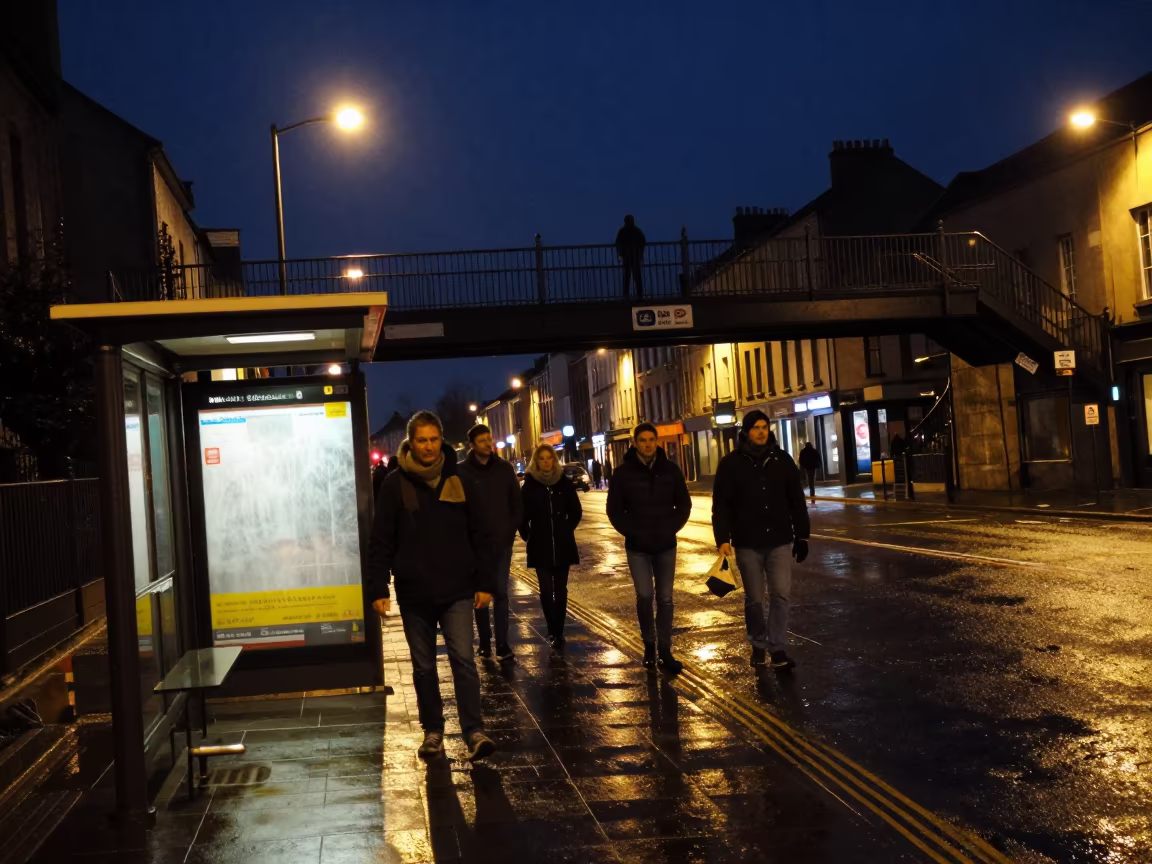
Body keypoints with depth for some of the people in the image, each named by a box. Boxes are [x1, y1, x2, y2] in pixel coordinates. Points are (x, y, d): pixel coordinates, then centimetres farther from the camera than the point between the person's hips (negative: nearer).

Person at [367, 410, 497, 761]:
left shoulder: (460, 481, 3)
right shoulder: (395, 485, -2)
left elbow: (480, 536, 5)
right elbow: (381, 542, -2)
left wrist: (484, 583, 2)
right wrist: (379, 589, -8)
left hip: (457, 590, 0)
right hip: (414, 592, 0)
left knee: (463, 659, -9)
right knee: (423, 666, 10)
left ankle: (474, 732, -6)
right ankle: (433, 732, 22)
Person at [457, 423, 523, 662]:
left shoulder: (505, 468, 3)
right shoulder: (463, 471, -4)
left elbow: (517, 503, 8)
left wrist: (511, 530, 0)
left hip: (502, 541, 1)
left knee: (500, 593, 0)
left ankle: (502, 644, 2)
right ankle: (484, 643, 16)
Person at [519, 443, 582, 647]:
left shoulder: (564, 482, 1)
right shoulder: (530, 484, -3)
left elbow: (576, 512, 11)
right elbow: (523, 515, 2)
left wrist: (566, 530, 8)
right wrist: (527, 536, 1)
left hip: (562, 545, 2)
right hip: (540, 546, -1)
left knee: (560, 590, 6)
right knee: (546, 590, -7)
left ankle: (557, 632, 13)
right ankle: (554, 631, 6)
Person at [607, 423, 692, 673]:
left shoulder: (670, 470, 2)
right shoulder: (623, 473, -3)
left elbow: (684, 504, 9)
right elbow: (614, 509, 1)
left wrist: (672, 528, -4)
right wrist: (630, 531, -8)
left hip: (666, 545, 2)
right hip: (637, 547, -2)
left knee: (665, 598, 3)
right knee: (644, 596, -7)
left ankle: (665, 651, 9)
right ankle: (648, 643, 14)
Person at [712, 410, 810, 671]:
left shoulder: (782, 460, 3)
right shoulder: (731, 464, -3)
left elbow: (796, 501, 7)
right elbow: (721, 505, -4)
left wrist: (802, 535, 4)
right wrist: (723, 538, -14)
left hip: (780, 541, 1)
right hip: (747, 543, -1)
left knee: (781, 595, -4)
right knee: (754, 598, 8)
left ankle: (778, 649, 4)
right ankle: (759, 645, 26)